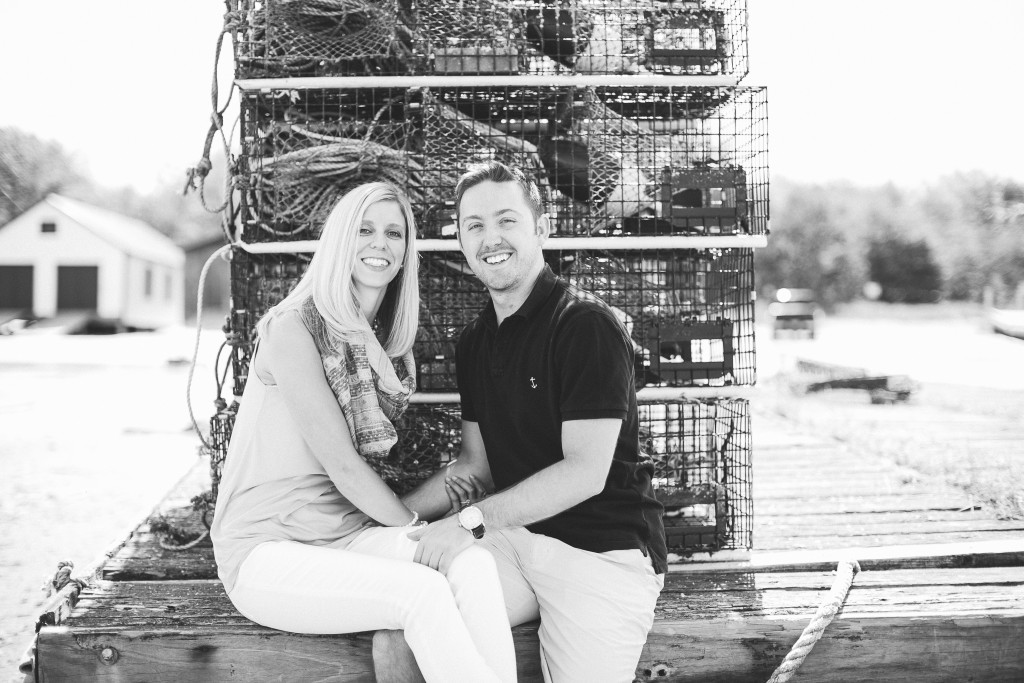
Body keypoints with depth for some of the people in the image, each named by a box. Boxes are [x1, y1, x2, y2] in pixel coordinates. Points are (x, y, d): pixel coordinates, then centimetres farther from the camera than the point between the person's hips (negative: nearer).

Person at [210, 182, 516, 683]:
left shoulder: (388, 344, 14)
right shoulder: (293, 327, -10)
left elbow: (373, 463, 9)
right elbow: (341, 464, -13)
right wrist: (413, 524, -5)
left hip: (351, 532, 6)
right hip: (267, 550, -6)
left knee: (472, 563, -25)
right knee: (425, 593, -31)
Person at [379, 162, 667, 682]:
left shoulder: (587, 326, -11)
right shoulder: (474, 342, 12)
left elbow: (585, 472, -17)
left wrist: (473, 520, -21)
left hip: (604, 549, -5)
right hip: (516, 537, 6)